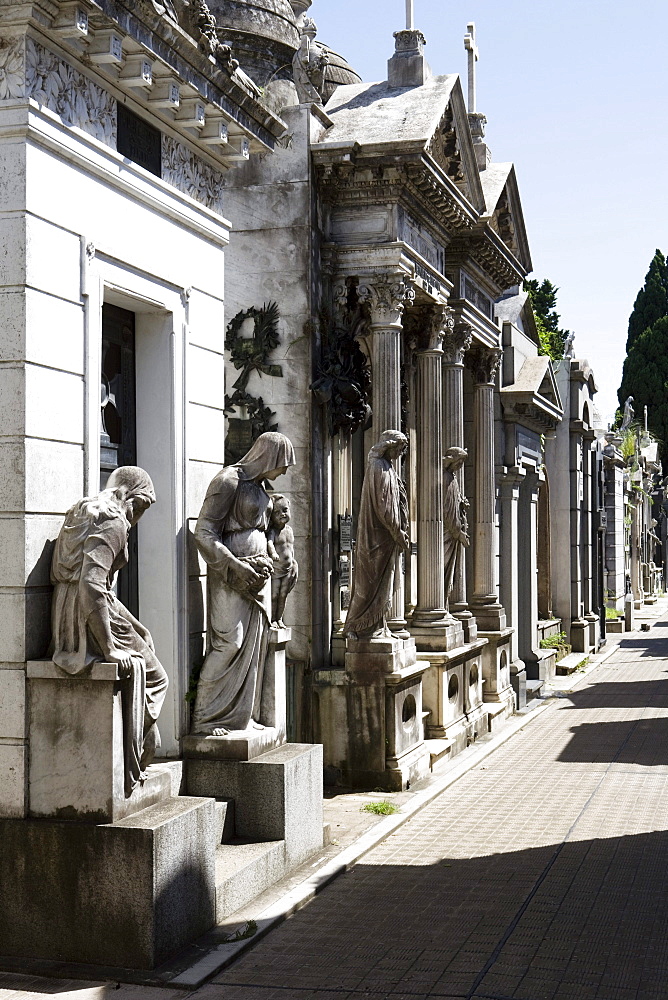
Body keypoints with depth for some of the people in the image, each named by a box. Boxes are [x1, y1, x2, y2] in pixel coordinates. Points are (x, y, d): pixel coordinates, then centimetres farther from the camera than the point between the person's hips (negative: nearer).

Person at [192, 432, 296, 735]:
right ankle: (205, 719, -6)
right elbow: (204, 533, -14)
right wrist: (236, 566, -18)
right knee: (230, 642, -12)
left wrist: (265, 561, 12)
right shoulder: (228, 481, -11)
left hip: (257, 573, 9)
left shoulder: (258, 486, 15)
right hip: (232, 575, -9)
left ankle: (243, 715, 15)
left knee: (254, 644, 8)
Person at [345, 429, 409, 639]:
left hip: (383, 537, 10)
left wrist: (400, 534, 15)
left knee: (381, 583, 12)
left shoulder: (385, 467, 16)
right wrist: (400, 535, -15)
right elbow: (384, 508, -19)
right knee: (374, 583, -5)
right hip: (380, 536, -10)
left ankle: (377, 627, 18)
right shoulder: (380, 469, -15)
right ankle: (359, 627, 1)